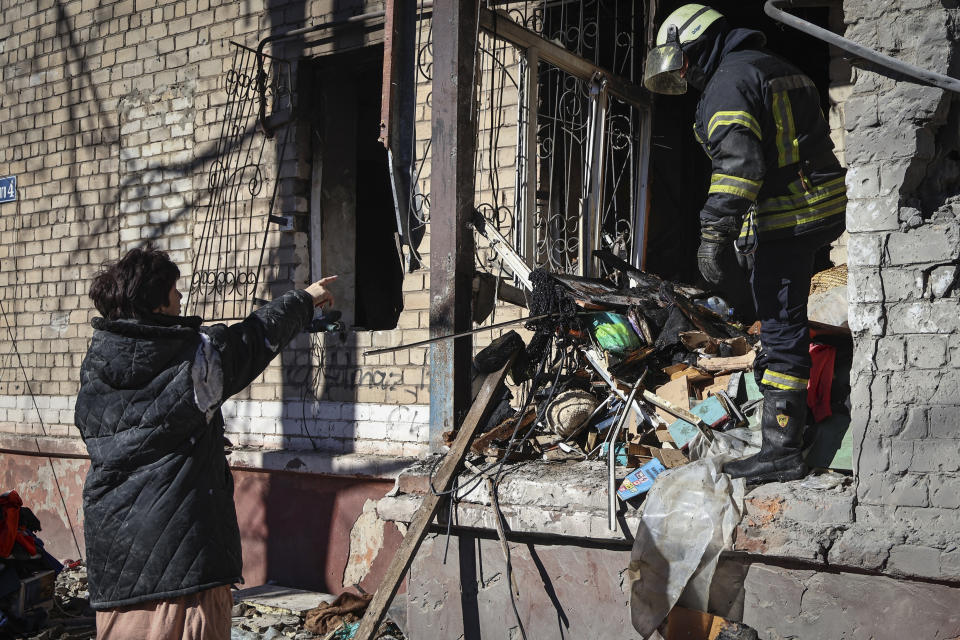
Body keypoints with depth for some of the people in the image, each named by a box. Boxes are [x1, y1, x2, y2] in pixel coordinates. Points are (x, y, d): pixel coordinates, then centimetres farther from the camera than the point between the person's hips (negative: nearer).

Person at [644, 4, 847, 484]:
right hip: (821, 210, 10)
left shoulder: (728, 82, -12)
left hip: (782, 222, -10)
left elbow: (737, 162, -25)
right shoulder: (776, 67, 20)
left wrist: (715, 235, -27)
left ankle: (782, 451, -7)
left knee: (781, 329, -8)